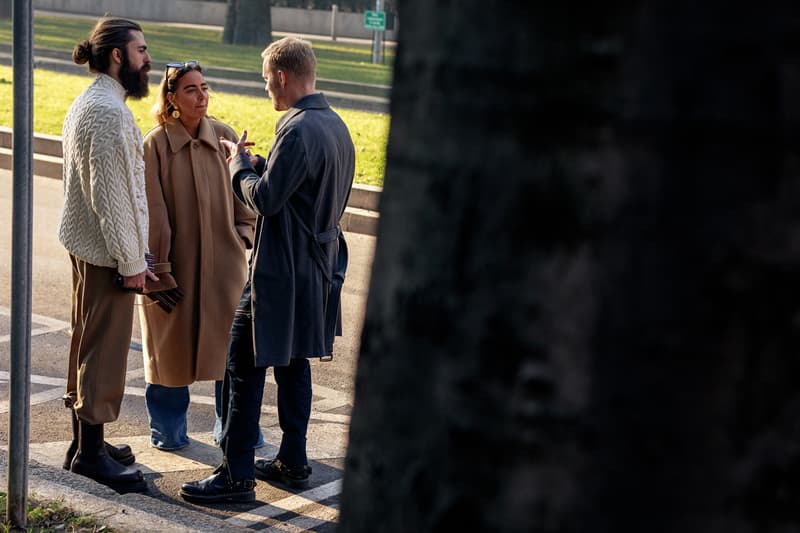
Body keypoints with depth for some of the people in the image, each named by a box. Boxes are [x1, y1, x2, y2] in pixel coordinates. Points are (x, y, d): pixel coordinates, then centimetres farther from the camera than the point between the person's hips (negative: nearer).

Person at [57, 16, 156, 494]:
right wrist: (131, 262, -18)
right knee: (105, 351, -2)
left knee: (89, 346, 17)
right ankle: (92, 453, 7)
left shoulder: (87, 103, 12)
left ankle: (85, 442, 28)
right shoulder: (109, 111, -20)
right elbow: (111, 195, -22)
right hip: (108, 253, -10)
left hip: (86, 245, 10)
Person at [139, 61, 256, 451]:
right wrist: (158, 272, -10)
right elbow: (153, 214, -9)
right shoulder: (155, 145, -10)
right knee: (171, 348, 10)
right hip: (174, 263, -3)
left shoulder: (224, 137, 0)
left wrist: (242, 239, 0)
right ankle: (168, 428, 29)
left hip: (223, 261, 3)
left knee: (231, 347, 6)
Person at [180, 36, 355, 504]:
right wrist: (259, 165, 12)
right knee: (294, 362, 18)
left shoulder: (298, 131, -20)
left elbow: (265, 198, -19)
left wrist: (240, 163, -3)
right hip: (318, 269, 10)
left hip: (282, 274, -10)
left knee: (245, 367, -3)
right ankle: (293, 462, 26)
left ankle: (237, 476, 0)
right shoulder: (336, 126, 9)